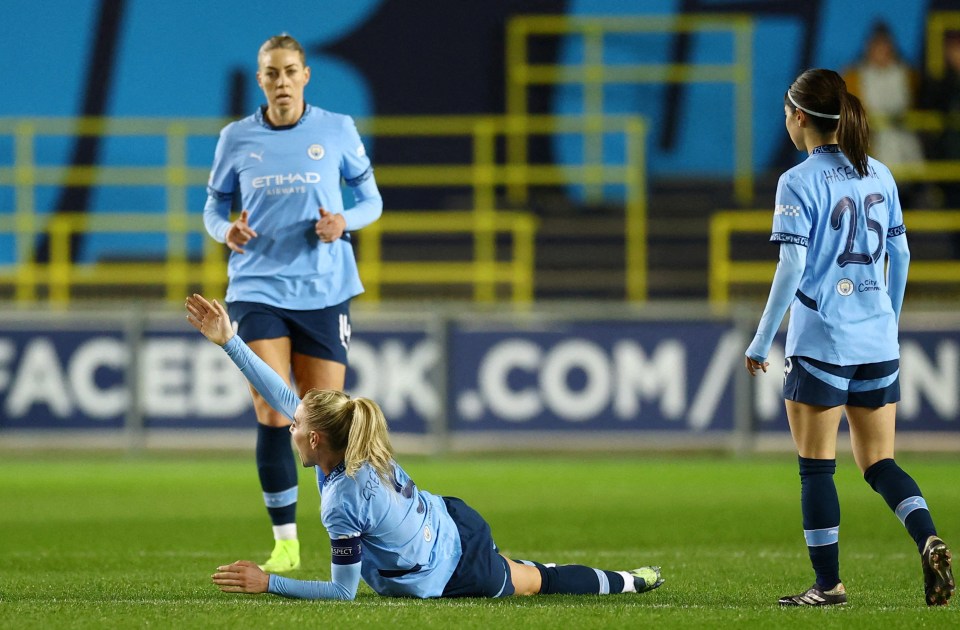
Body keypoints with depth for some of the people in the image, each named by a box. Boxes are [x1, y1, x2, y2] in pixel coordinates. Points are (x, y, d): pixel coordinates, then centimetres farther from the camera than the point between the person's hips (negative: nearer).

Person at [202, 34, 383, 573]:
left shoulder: (337, 130, 1)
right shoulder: (236, 139, 3)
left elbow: (370, 198, 9)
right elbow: (215, 204, 13)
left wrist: (345, 221, -12)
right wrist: (226, 230, -10)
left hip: (324, 290, 0)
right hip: (258, 290, 0)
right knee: (273, 416, -10)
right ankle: (285, 542, 0)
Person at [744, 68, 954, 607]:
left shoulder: (800, 183, -10)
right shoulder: (879, 175, 9)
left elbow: (792, 267, -15)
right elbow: (900, 255, 15)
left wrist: (762, 340, -8)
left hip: (821, 340, -6)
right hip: (877, 341, 6)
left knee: (817, 466, 4)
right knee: (880, 463, 10)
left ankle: (828, 583, 5)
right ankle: (929, 539, -14)